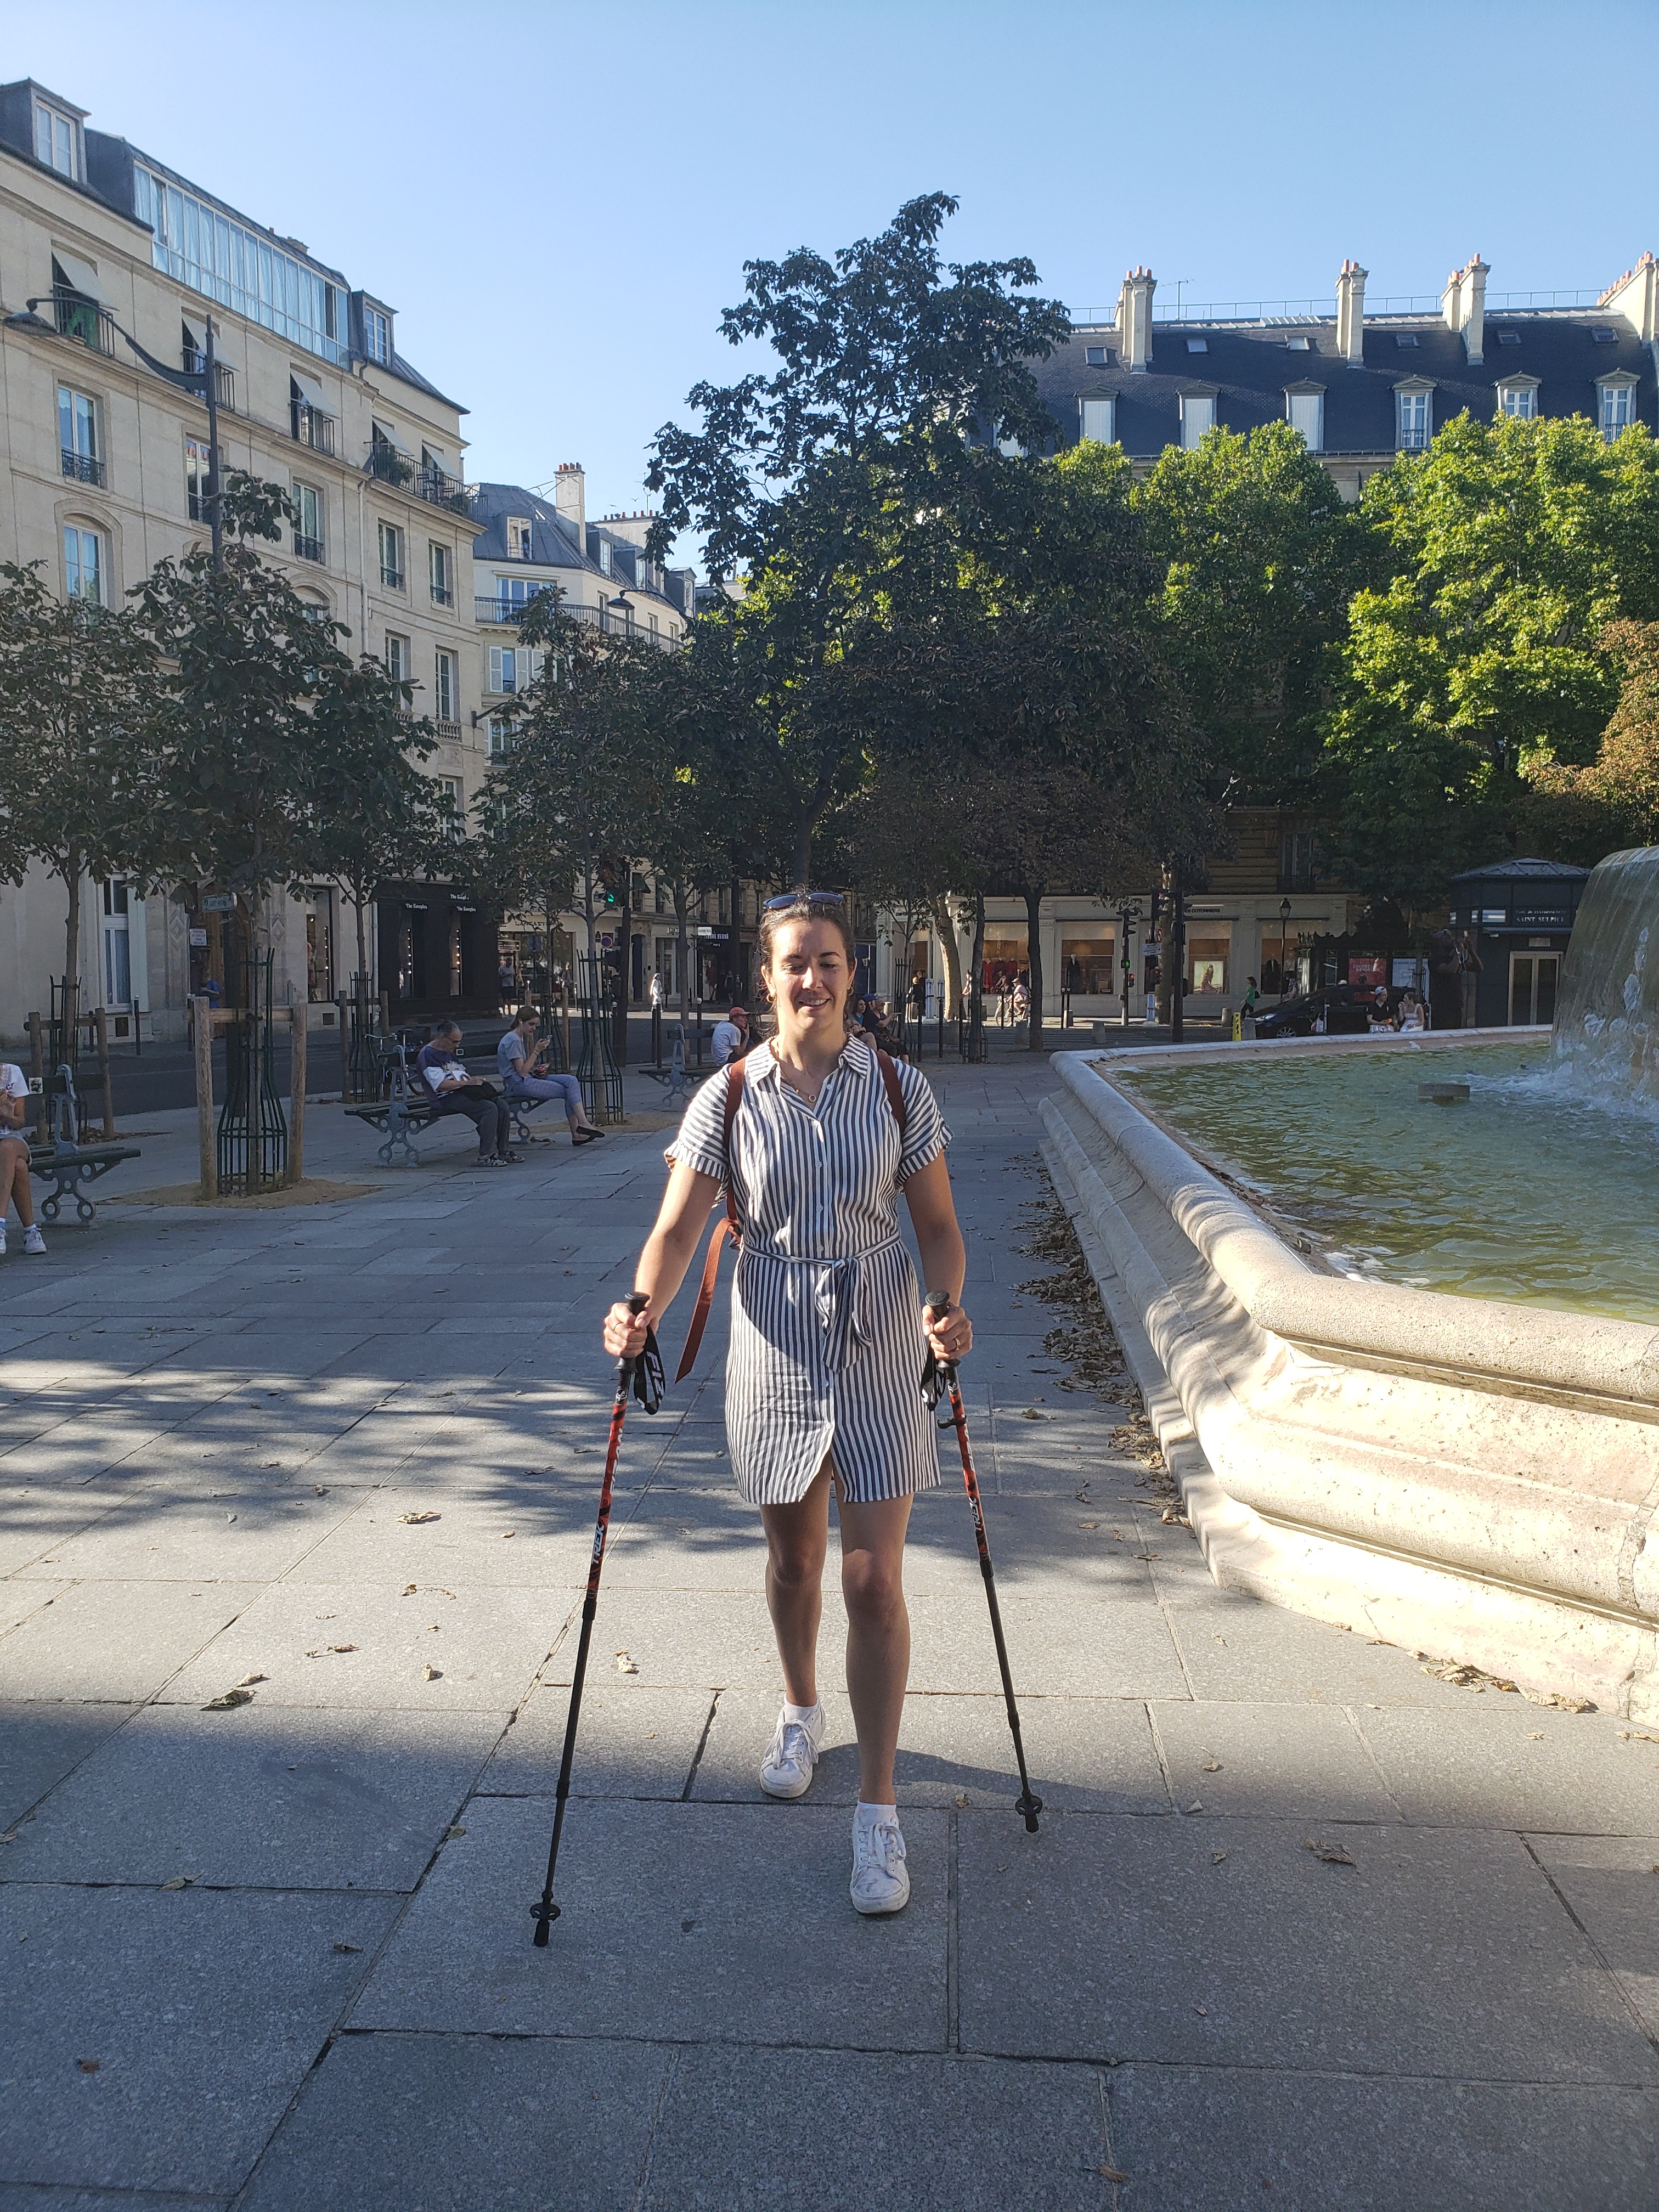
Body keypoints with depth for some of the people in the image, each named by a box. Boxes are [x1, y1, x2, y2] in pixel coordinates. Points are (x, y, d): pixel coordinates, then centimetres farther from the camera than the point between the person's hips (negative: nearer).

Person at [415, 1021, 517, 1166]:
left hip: (462, 1093, 10)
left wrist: (474, 1080, 7)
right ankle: (485, 1156, -27)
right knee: (490, 1108, -27)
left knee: (502, 1105, -7)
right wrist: (466, 1082, -15)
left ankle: (502, 1151, -2)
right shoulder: (428, 1055, -9)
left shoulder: (450, 1053, 22)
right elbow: (441, 1084, -19)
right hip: (446, 1099, -9)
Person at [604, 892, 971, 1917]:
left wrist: (949, 1308, -18)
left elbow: (939, 1224, 1)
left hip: (880, 1349, -1)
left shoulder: (900, 1090, -4)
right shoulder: (729, 1099, -3)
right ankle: (801, 1713, 47)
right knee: (794, 1557, 19)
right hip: (776, 1345, 1)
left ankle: (878, 1810, 9)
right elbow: (679, 1225, -7)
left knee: (874, 1579, -3)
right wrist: (643, 1310, -26)